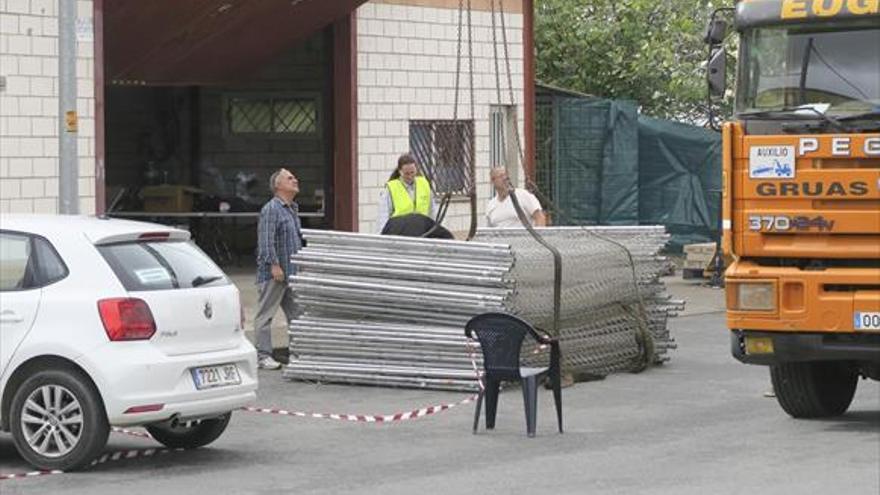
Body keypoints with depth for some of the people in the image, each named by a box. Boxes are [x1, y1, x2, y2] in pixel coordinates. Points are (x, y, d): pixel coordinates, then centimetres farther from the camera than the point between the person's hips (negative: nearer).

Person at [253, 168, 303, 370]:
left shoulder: (293, 209, 18)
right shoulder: (271, 209, -11)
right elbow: (266, 241, -18)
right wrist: (274, 264, -22)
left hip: (292, 272, 9)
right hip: (272, 274, -9)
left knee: (296, 313, 10)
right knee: (265, 314, -4)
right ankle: (263, 355, -3)